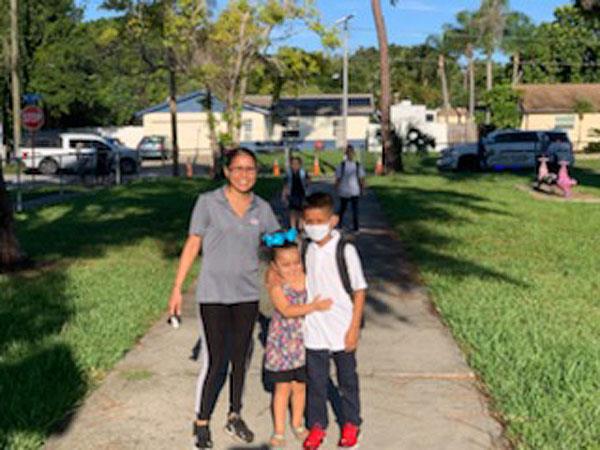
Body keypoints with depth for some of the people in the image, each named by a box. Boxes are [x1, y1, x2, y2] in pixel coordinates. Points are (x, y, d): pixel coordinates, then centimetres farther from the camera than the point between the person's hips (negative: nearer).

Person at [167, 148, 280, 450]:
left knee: (240, 359, 14)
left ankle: (234, 418, 31)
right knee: (214, 362, -1)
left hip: (247, 295, 4)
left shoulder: (262, 209, 2)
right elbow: (192, 245, -3)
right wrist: (177, 288, -3)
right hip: (213, 295, -3)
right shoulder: (208, 202, -7)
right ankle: (201, 423, 18)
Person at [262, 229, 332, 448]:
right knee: (283, 387, 7)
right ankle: (279, 430, 22)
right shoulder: (276, 288, -15)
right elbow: (287, 310, -27)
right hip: (282, 343, -3)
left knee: (299, 386, 14)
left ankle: (297, 424, 35)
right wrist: (314, 306, -30)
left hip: (303, 342, 3)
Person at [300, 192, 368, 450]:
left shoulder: (345, 250, -13)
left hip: (342, 330, -3)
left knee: (347, 378, 14)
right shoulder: (305, 250, -1)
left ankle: (351, 424, 32)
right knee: (315, 379, 11)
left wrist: (354, 328, -10)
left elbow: (359, 290, -9)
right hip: (314, 330, 3)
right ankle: (317, 425, 28)